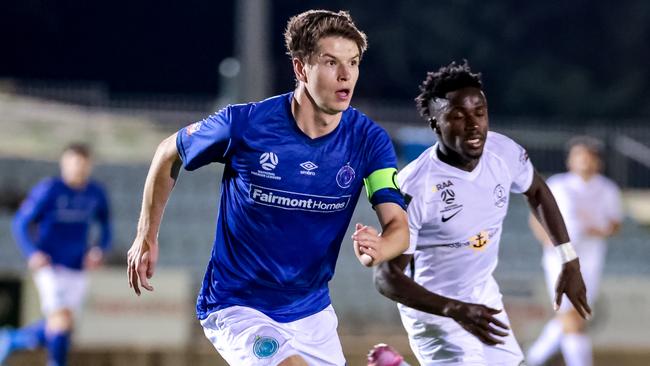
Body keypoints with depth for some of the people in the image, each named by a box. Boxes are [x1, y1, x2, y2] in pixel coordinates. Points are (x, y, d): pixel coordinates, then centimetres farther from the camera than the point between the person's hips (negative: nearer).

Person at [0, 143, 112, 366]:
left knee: (58, 328, 9)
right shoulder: (48, 190, -11)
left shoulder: (96, 194, 3)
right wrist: (32, 253, -22)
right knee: (62, 320, -18)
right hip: (50, 265, -5)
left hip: (77, 270, 5)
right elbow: (21, 222, -7)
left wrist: (100, 250, -2)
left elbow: (105, 227, 18)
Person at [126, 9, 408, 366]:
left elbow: (398, 224, -16)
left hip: (313, 312, 5)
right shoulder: (243, 124, -16)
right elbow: (169, 153, 2)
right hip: (236, 307, -5)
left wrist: (378, 250, -40)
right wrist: (146, 236, 6)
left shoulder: (368, 139, -9)